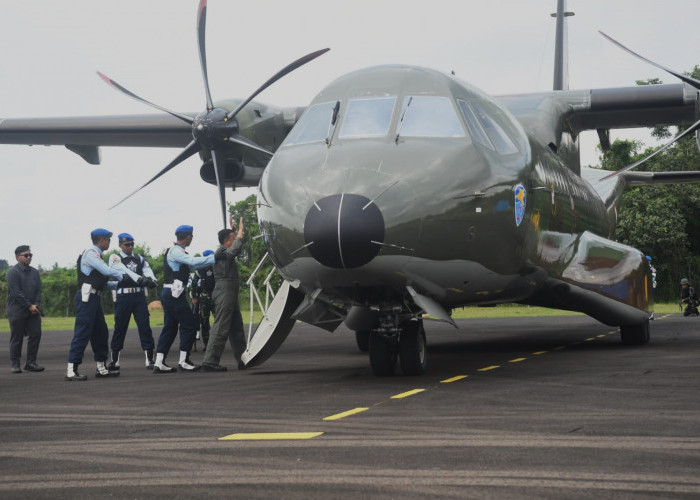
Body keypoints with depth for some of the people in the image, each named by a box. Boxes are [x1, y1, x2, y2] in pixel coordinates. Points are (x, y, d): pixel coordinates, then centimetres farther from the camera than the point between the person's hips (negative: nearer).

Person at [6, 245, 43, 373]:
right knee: (16, 338, 0)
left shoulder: (34, 272, 13)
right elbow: (16, 293, -14)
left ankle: (31, 363, 7)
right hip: (17, 312, -6)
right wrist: (29, 306, -15)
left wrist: (36, 305, -5)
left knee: (36, 335, 0)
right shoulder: (12, 272, -7)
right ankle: (15, 364, 7)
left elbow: (39, 290, 12)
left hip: (33, 310, 6)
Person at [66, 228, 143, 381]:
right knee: (82, 333, -12)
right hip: (86, 297, -10)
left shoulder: (96, 255, 19)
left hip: (94, 297, 10)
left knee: (101, 332, 13)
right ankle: (71, 370, -13)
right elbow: (107, 271, -19)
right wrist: (121, 276, -2)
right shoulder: (90, 254, -10)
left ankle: (101, 368, 20)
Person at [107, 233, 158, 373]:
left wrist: (152, 279, -25)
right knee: (120, 327, 3)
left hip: (139, 295, 3)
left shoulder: (139, 258, 15)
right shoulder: (115, 258, 2)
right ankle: (114, 360, 12)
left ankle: (149, 359, 1)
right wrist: (141, 279, -30)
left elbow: (147, 270, -2)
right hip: (123, 296, -3)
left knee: (145, 325, -2)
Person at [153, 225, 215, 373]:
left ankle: (159, 363, 7)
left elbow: (194, 264, 21)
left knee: (169, 327, 10)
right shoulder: (176, 251, -12)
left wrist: (213, 259, 14)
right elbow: (193, 261, -25)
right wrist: (214, 258, -21)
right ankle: (184, 361, 0)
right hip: (174, 293, -10)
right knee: (189, 325, -4)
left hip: (168, 294, 10)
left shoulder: (176, 251, 20)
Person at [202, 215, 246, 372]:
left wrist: (233, 228, 27)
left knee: (237, 328, 13)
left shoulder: (225, 252, 18)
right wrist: (240, 229, -17)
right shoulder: (221, 252, -11)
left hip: (230, 294, 10)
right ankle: (210, 361, -14)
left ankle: (243, 360, 19)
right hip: (224, 293, -10)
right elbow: (236, 248, -29)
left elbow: (235, 247, 39)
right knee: (220, 328, -12)